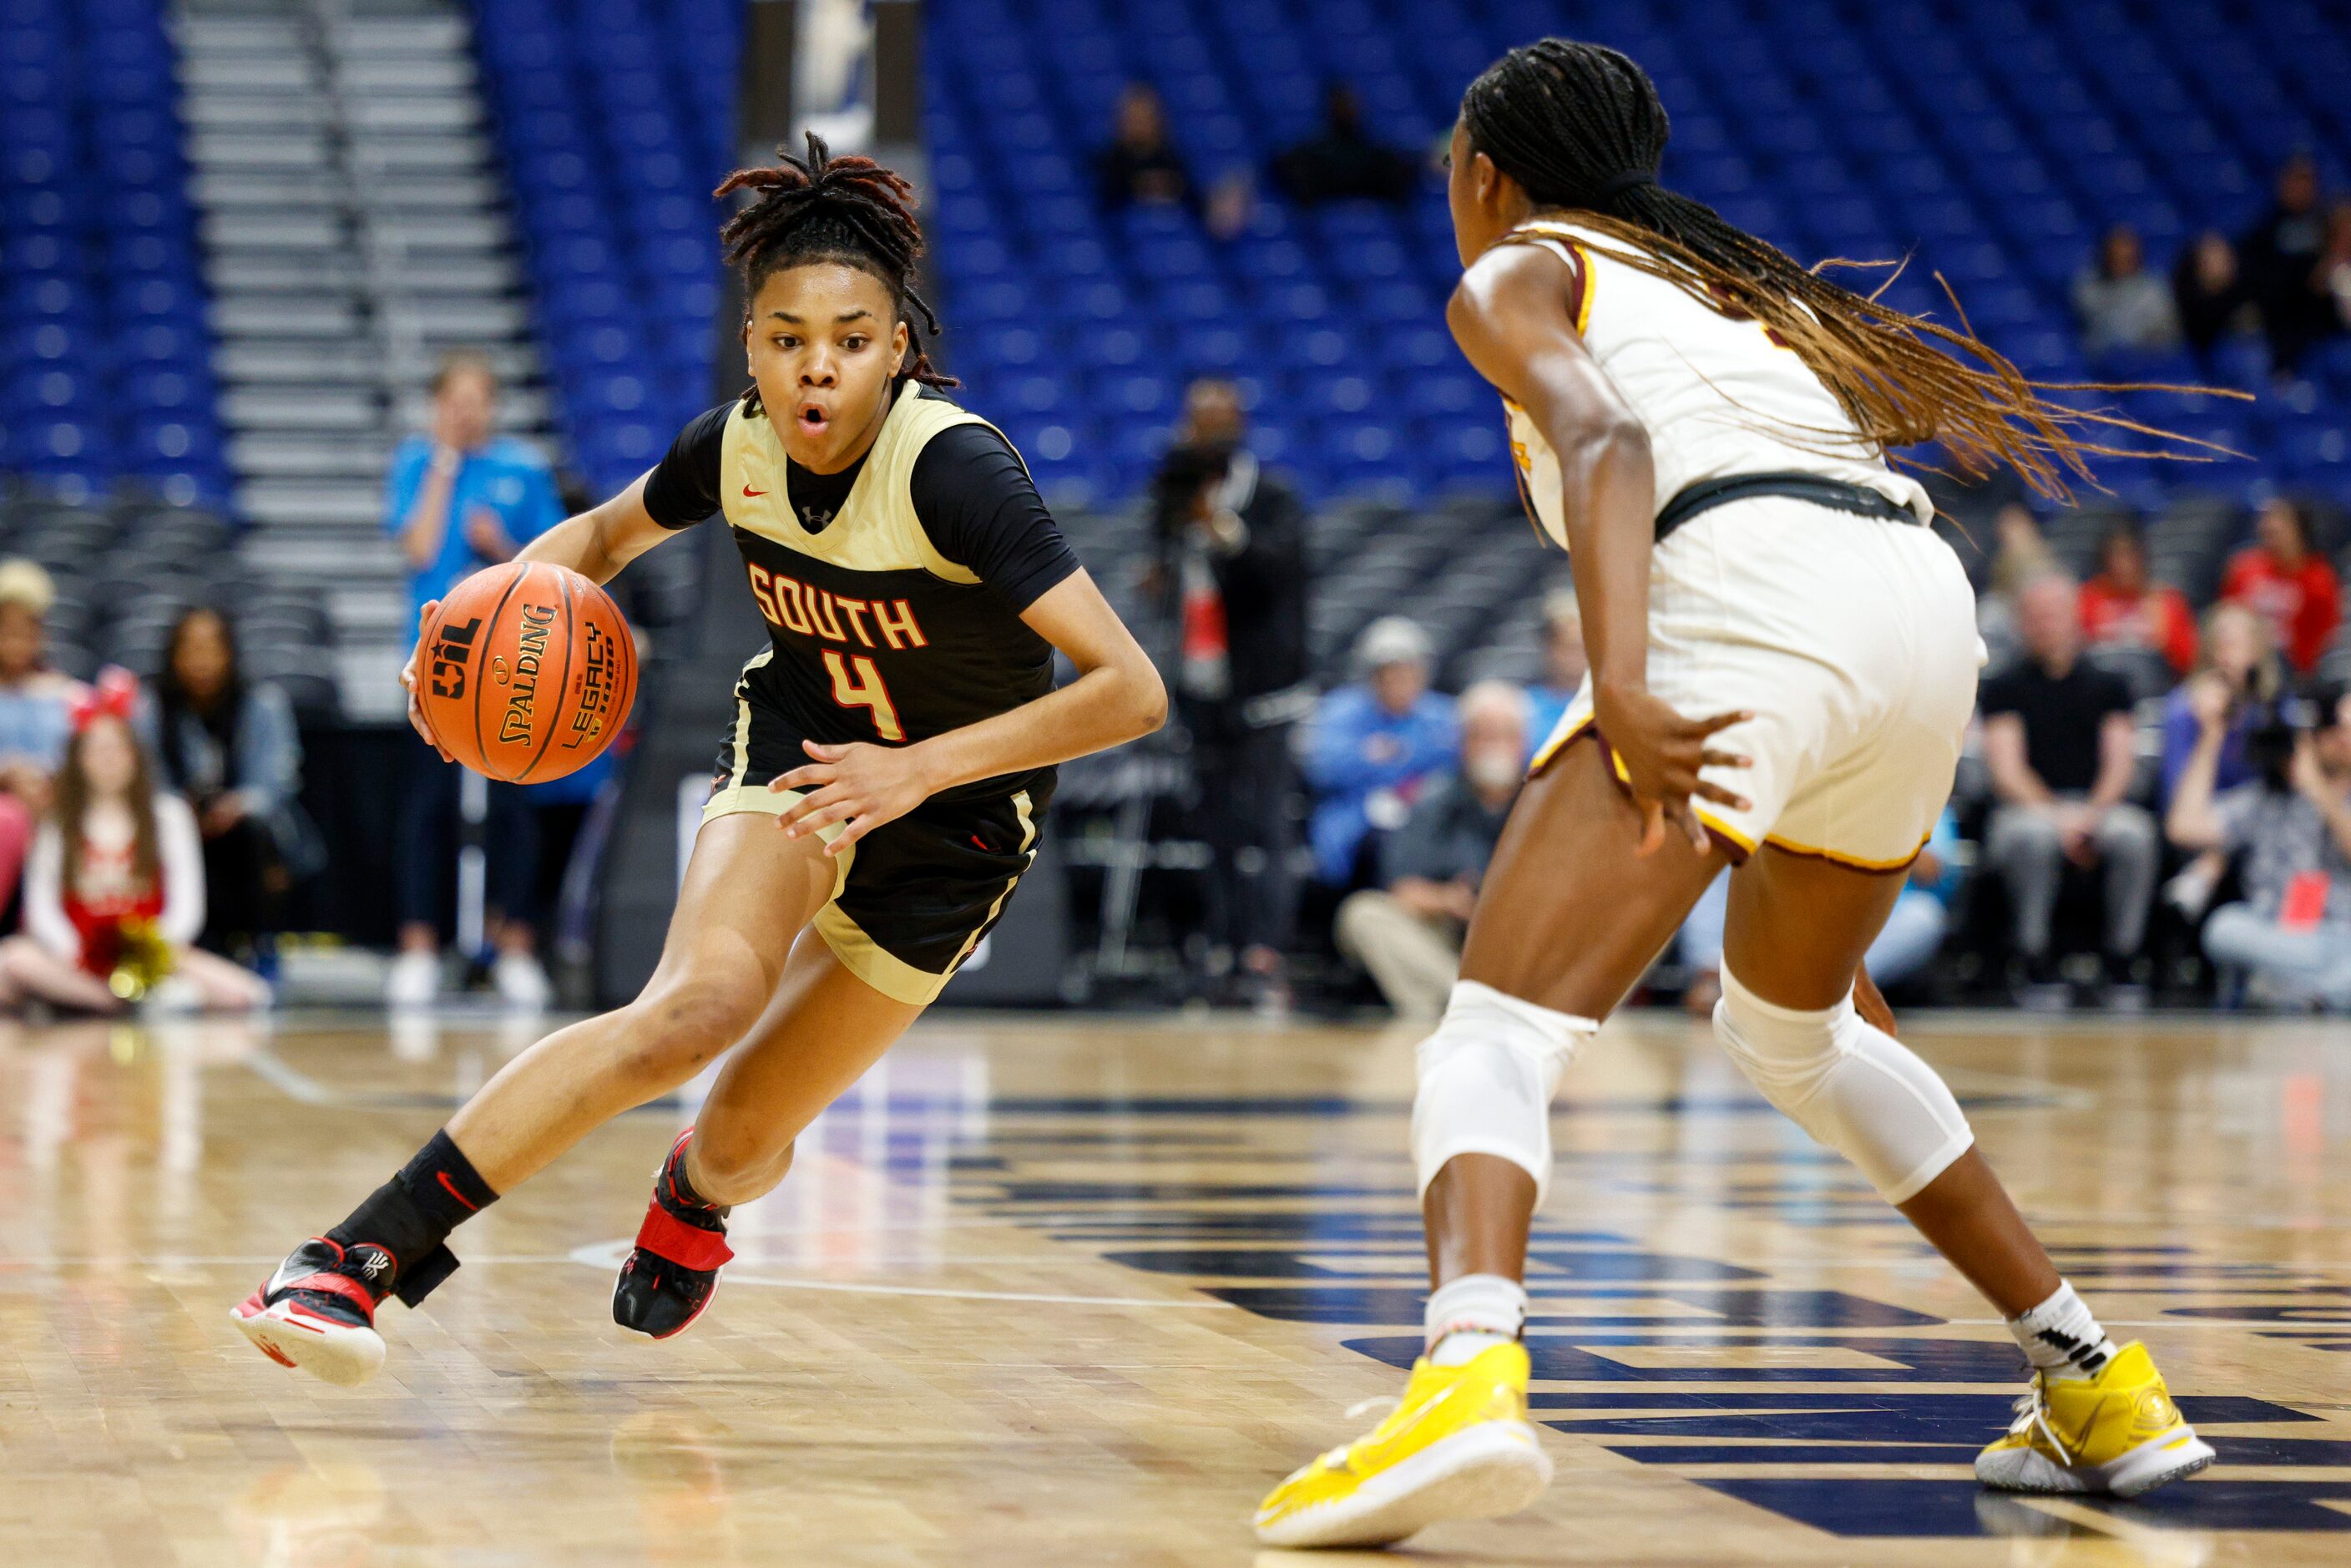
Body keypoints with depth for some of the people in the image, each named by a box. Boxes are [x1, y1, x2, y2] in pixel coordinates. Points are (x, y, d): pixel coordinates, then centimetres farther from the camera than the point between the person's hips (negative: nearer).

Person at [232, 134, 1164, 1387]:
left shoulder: (953, 467, -30)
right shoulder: (736, 444, -15)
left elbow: (1131, 691, -35)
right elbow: (605, 535, 9)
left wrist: (918, 768, -38)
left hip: (959, 815, -2)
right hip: (797, 752, 2)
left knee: (742, 1139, 1)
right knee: (698, 1004, -29)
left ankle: (692, 1198, 44)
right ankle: (353, 1260, -33)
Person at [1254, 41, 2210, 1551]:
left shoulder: (1513, 277, 15)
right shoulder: (1719, 277, 36)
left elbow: (1606, 436, -7)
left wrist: (1623, 685, -21)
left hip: (1758, 599, -7)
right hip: (1932, 595, 7)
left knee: (1497, 1029, -11)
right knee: (1794, 1030, 30)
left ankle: (1472, 1370, -40)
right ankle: (2097, 1387, 31)